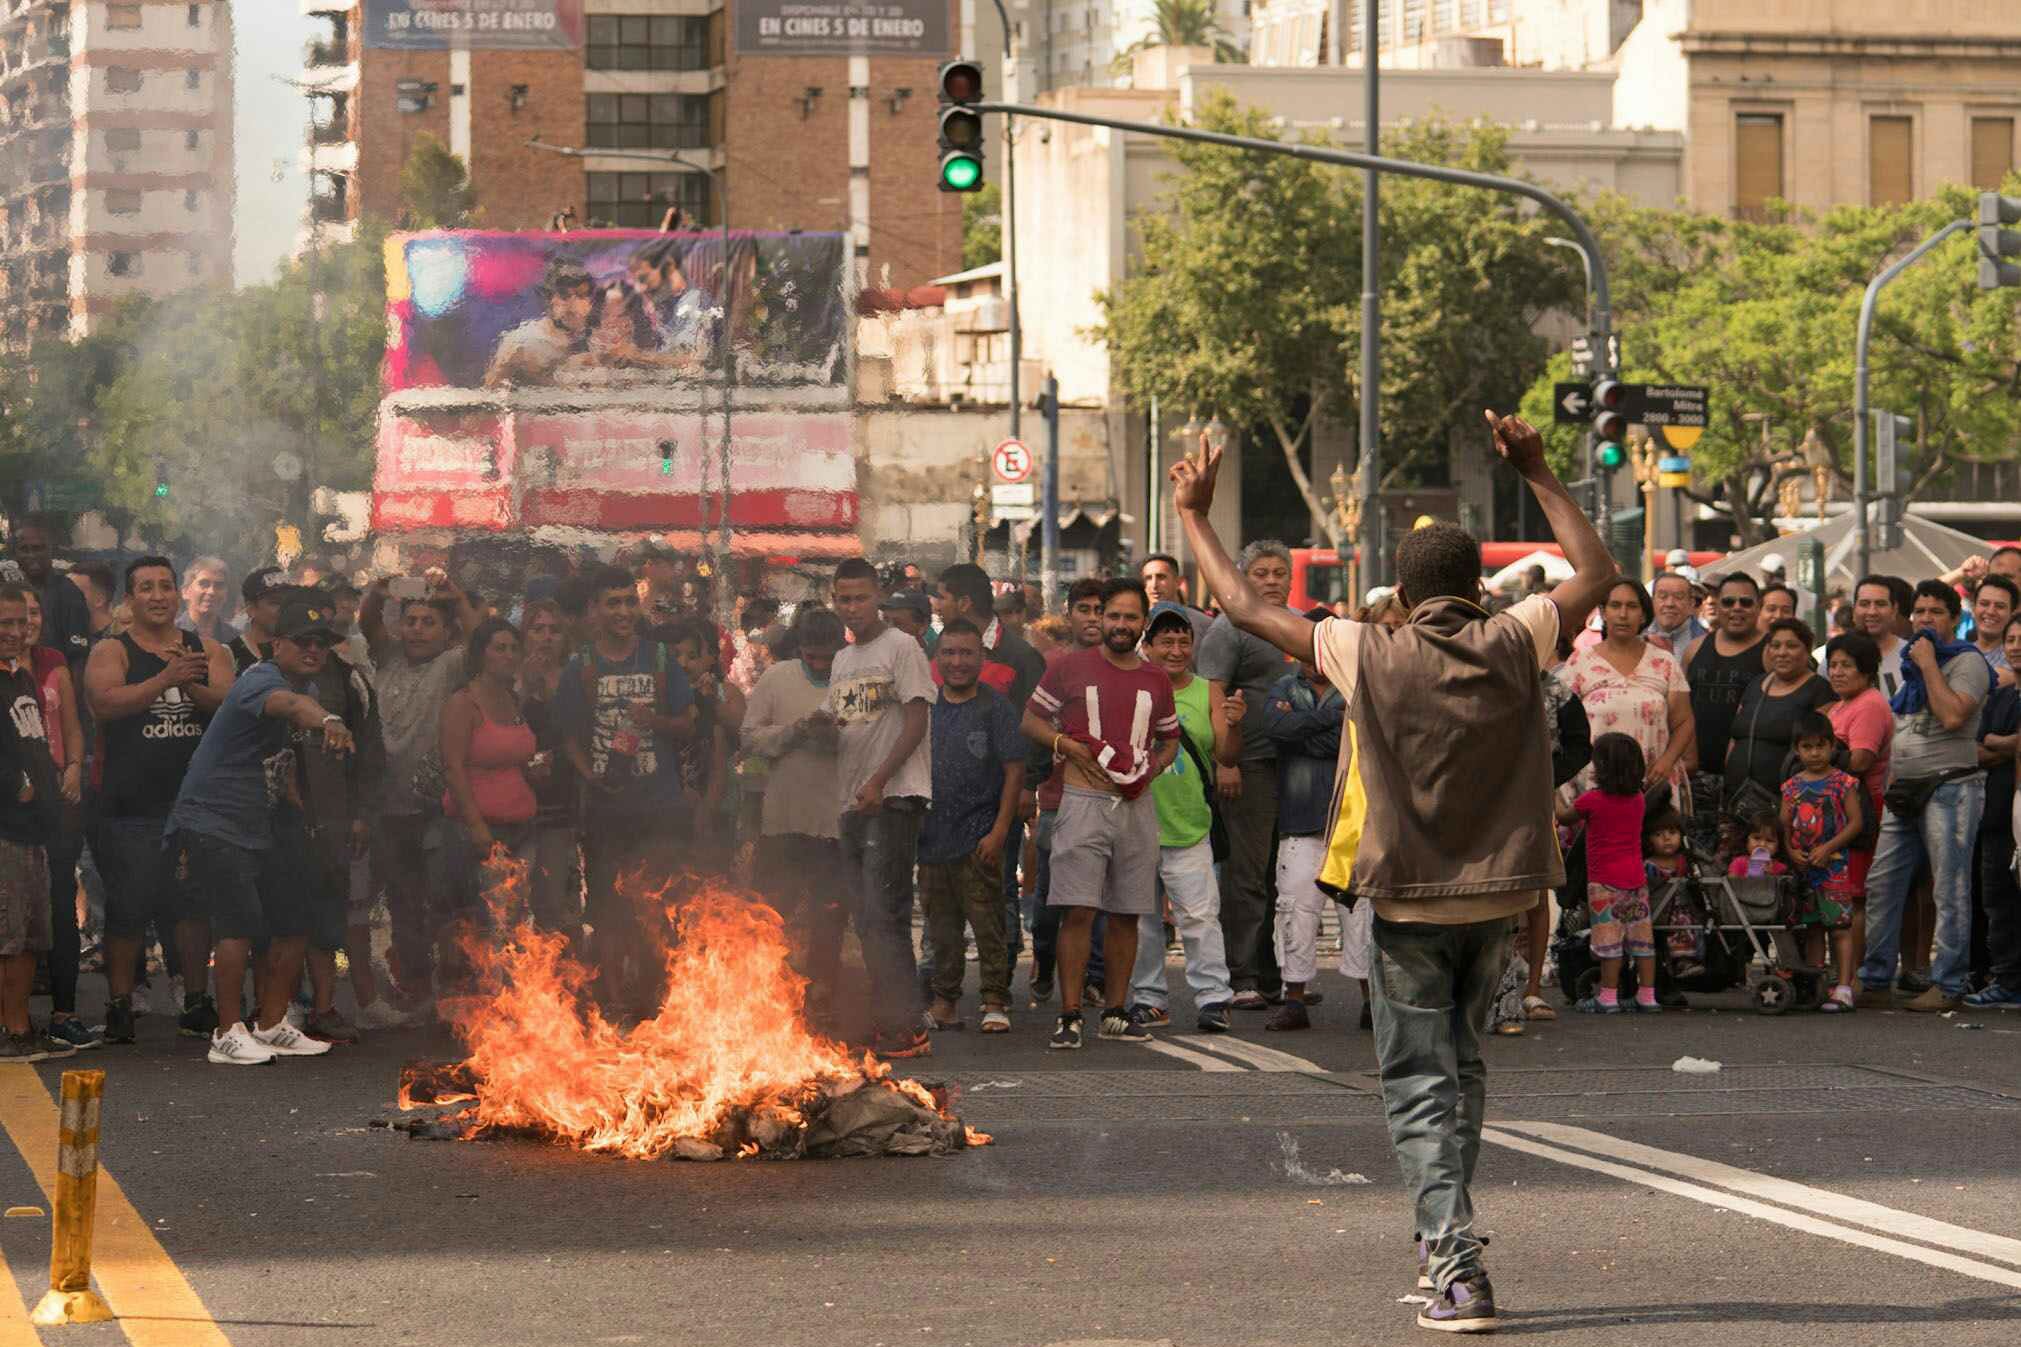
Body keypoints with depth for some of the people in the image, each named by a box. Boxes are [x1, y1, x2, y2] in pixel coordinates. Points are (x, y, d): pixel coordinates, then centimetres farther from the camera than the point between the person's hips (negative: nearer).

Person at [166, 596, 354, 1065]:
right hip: (210, 822, -10)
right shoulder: (261, 679, -17)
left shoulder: (309, 687, 13)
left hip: (257, 831, 10)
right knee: (241, 920, -21)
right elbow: (290, 704, -44)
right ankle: (229, 1034, -17)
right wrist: (327, 720, -63)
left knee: (293, 922, 8)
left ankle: (271, 1026, 20)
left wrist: (299, 802, 17)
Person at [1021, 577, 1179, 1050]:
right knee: (1078, 910, -10)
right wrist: (1066, 744, -10)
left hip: (1137, 803, 4)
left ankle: (1116, 1011, 16)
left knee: (1126, 914, 7)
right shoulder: (1072, 667, 2)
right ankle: (1069, 1015, -9)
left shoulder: (1156, 681, 12)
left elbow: (1170, 738, 24)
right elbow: (1031, 719, 7)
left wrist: (1153, 767, 4)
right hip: (1084, 801, -4)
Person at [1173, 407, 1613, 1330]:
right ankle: (1443, 1243, 27)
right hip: (1497, 896, 3)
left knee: (1421, 1089, -2)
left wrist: (1193, 516, 12)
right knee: (1462, 1068, 22)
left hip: (1408, 904, -3)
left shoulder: (1370, 655, -10)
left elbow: (1246, 608, -1)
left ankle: (1458, 1270, -15)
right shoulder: (1511, 645, -4)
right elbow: (1596, 571, 13)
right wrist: (1537, 473, 19)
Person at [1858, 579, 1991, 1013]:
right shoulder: (1909, 662, 20)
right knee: (1881, 885, 4)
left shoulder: (1967, 662, -5)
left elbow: (1952, 716, -21)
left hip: (1950, 786, -8)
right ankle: (1875, 982, 9)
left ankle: (1947, 986, -3)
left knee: (1950, 891, -5)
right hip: (1905, 791, 8)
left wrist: (1928, 665, -13)